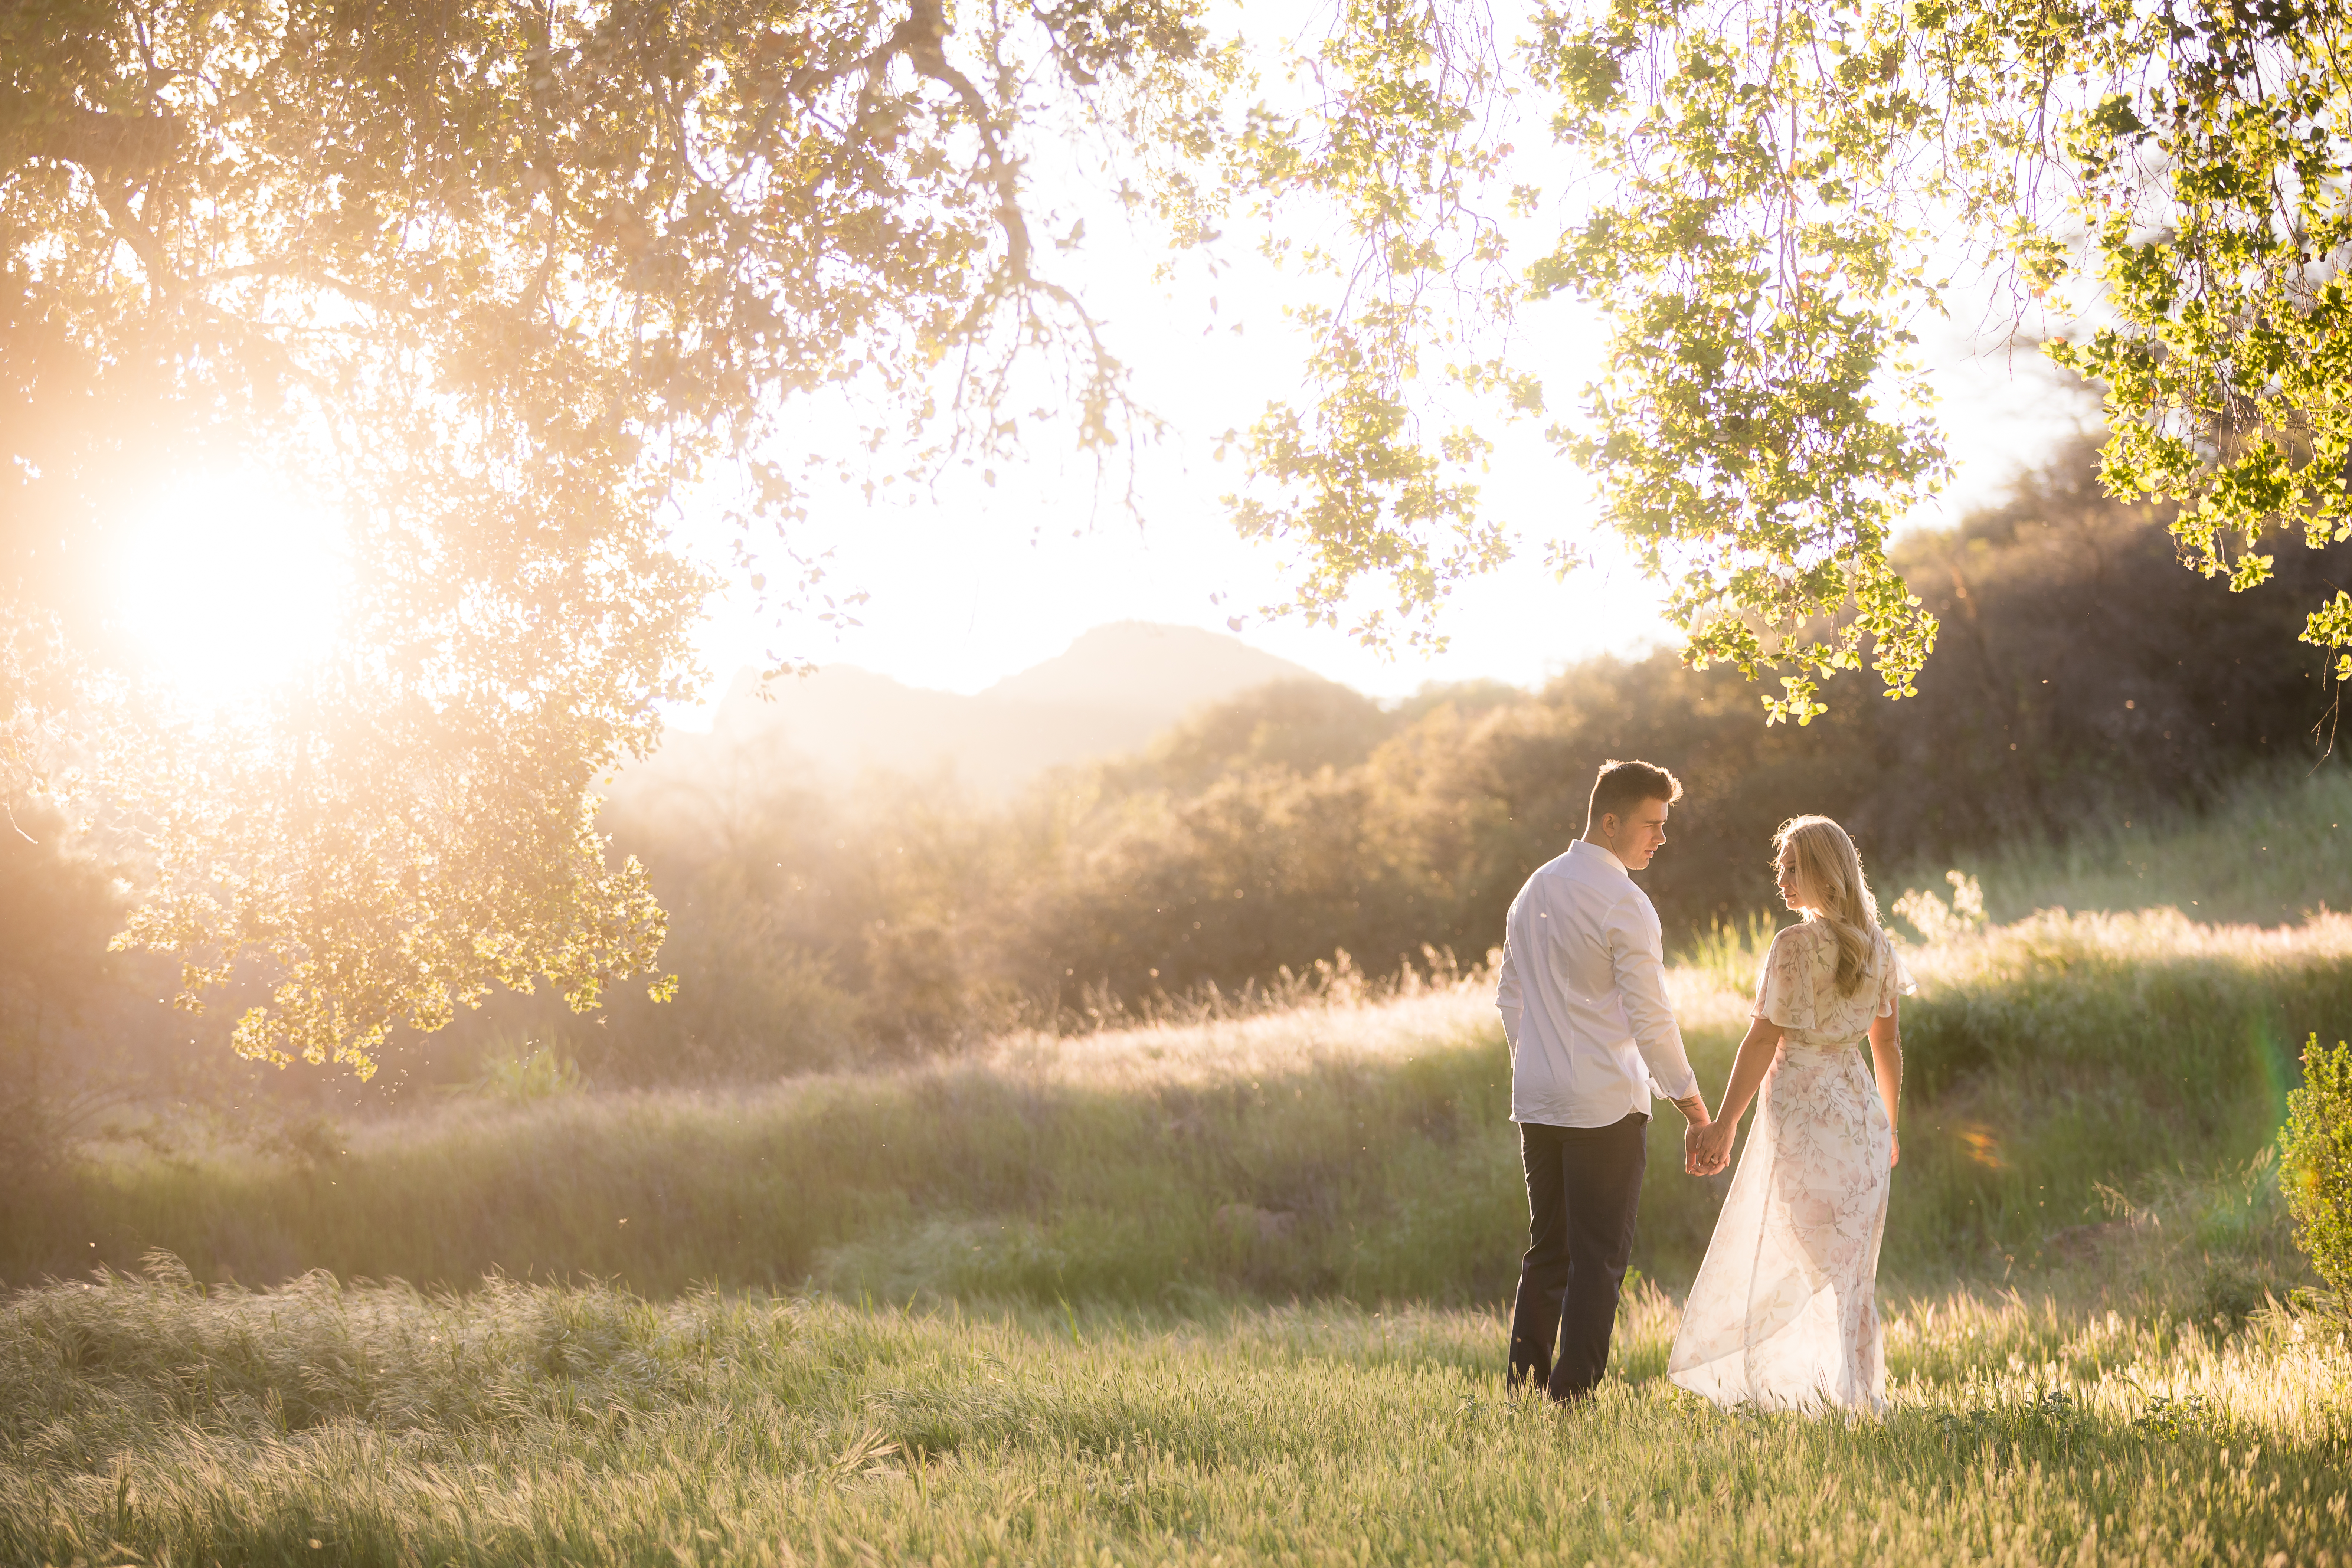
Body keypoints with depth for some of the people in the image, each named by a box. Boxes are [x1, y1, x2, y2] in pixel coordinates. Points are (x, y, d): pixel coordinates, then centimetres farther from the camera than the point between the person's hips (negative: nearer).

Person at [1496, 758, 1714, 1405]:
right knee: (1599, 1256, -1)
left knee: (1547, 1249, 14)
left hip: (1537, 1101, 7)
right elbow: (1649, 1017, -14)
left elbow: (1509, 998, 18)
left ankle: (1525, 1384, 13)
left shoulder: (1533, 890, 11)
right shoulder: (1624, 904, -13)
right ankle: (1572, 1394, -2)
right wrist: (1690, 1100, -7)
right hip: (1606, 1104, -7)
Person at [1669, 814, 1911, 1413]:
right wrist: (1889, 1126, 22)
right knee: (1851, 1261, 14)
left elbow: (1764, 1040, -14)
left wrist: (1725, 1125, -11)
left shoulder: (1794, 946, -14)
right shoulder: (1879, 949, 5)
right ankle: (1861, 1391, 16)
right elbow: (1888, 1044, 12)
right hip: (1861, 1110, 6)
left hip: (1800, 1110, -6)